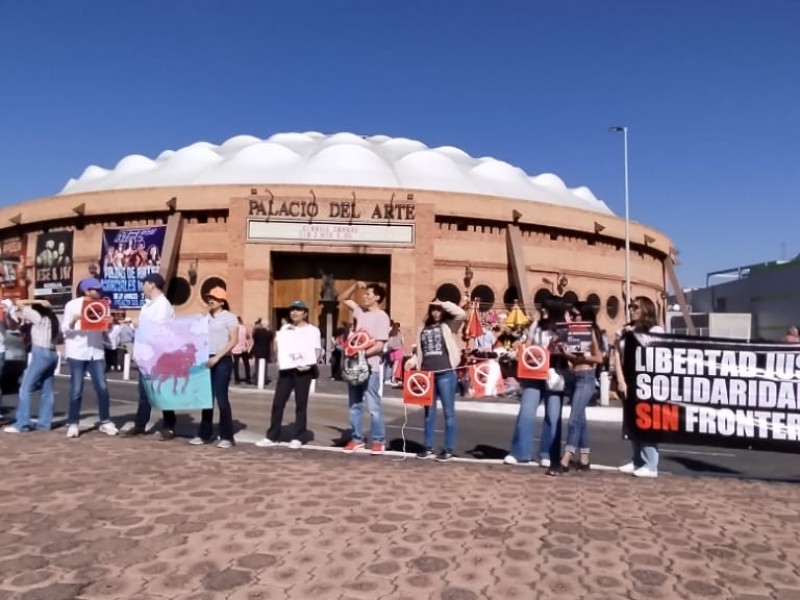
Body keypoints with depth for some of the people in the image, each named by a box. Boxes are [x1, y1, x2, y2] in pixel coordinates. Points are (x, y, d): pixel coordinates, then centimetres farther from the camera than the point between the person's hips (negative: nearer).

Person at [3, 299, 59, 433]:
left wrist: (35, 302, 1)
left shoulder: (38, 316, -3)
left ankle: (22, 424, -7)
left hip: (41, 354, -9)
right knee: (47, 391, 6)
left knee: (26, 388, -6)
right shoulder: (53, 319, 18)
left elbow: (19, 303, -4)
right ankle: (44, 423, 6)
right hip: (52, 354, 9)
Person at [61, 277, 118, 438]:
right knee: (76, 390, 0)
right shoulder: (72, 305, -1)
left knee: (102, 388, 0)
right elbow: (64, 329, -4)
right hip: (77, 352, -3)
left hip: (96, 352, 3)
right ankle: (73, 423, 12)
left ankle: (105, 422, 10)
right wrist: (73, 321, -24)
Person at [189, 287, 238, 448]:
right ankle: (204, 434, 16)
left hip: (223, 361, -6)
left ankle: (227, 437, 1)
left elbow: (234, 340, -12)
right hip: (207, 360, 6)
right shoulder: (206, 317, 13)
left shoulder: (229, 317, -3)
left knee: (221, 398, -6)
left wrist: (217, 357, -17)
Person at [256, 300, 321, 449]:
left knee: (301, 404, 1)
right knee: (278, 402, 1)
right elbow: (280, 347, 18)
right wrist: (281, 362, -2)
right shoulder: (284, 329, 20)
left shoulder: (312, 330, 5)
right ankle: (272, 436, 10)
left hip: (303, 370, -4)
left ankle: (297, 438, 7)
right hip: (286, 369, 4)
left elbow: (317, 350, -1)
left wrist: (310, 364, -18)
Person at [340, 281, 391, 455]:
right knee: (354, 405, 12)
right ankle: (357, 438, 21)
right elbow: (343, 298, 23)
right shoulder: (360, 311, 11)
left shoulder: (381, 317, -8)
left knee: (373, 406, -2)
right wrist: (355, 285, 8)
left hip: (370, 367, -7)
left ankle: (379, 441, 8)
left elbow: (379, 346, -14)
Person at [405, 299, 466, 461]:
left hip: (445, 373, -5)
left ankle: (449, 449, 10)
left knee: (448, 411, 3)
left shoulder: (449, 325, 1)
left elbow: (462, 314, -17)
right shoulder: (424, 328, 15)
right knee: (429, 412, 12)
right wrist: (412, 361, 2)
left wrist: (443, 304, -11)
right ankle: (428, 447, 21)